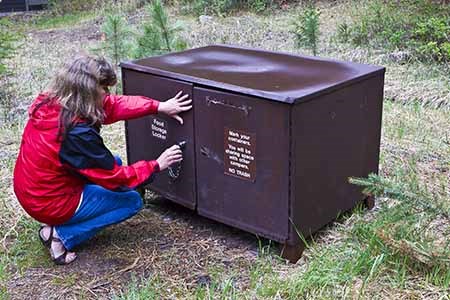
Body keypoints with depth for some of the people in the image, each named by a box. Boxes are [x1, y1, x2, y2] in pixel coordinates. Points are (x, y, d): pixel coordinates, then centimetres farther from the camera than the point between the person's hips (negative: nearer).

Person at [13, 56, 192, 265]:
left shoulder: (48, 103, -6)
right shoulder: (78, 133, -31)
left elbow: (112, 105, -1)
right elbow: (116, 179, -19)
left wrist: (159, 107, -4)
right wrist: (157, 165, -7)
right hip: (51, 205, -8)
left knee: (112, 162, 17)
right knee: (132, 201, 6)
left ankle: (61, 224, 11)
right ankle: (61, 235, -1)